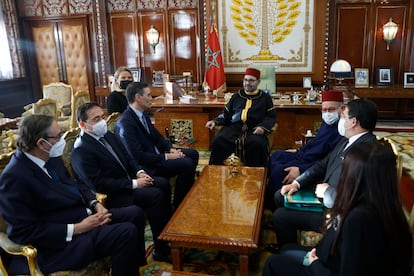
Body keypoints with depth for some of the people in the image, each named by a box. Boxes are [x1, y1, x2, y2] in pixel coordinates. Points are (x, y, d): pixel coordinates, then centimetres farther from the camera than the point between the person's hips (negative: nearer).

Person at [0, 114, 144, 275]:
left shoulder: (51, 157, 2)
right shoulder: (14, 177, -21)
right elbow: (25, 232, -22)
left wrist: (96, 204, -2)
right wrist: (77, 229, -23)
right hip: (60, 241, -9)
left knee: (135, 213, 6)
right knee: (127, 232, -24)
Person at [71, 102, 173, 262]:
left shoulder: (107, 135, 7)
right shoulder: (81, 151, -19)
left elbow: (127, 157, 15)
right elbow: (98, 184, -24)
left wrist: (139, 172, -6)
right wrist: (133, 184, -23)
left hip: (129, 178, 9)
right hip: (113, 194, -9)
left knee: (164, 184, -4)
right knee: (155, 195, -22)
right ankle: (161, 250, -11)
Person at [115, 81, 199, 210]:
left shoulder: (142, 115, 7)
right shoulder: (125, 123, -22)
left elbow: (157, 136, 16)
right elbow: (138, 156, -26)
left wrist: (171, 149, -2)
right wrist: (166, 156, -20)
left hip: (155, 153, 10)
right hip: (146, 166, -10)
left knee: (193, 154, 9)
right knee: (187, 164, -20)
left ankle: (188, 193, 21)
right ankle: (178, 206, -2)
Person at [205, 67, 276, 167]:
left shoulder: (265, 98, 19)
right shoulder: (236, 96, 26)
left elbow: (271, 116, 10)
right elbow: (225, 114, 26)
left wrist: (263, 127, -11)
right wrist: (215, 121, 6)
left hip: (254, 129, -2)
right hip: (234, 127, 2)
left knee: (257, 144, -37)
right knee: (218, 141, -28)